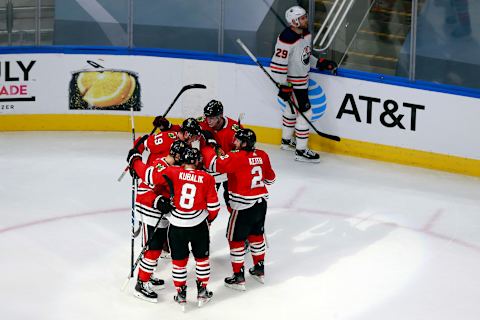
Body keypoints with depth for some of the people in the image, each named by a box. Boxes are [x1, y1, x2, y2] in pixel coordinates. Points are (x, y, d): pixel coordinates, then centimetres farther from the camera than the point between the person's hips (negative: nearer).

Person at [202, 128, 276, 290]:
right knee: (256, 235, 24)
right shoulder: (262, 155, 2)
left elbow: (215, 164, -26)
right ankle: (259, 270, 36)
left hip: (244, 206, -7)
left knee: (235, 239, 6)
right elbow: (270, 178, 14)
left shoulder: (236, 157, -19)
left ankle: (238, 277, 9)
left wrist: (207, 147, -11)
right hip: (261, 203, 7)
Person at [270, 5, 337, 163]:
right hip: (292, 82, -10)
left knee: (292, 108, 24)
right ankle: (301, 151, 2)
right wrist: (284, 86, -23)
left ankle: (287, 140, 44)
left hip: (302, 80, 10)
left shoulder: (306, 34, 0)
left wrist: (321, 63, 5)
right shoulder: (287, 39, -28)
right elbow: (278, 64, -26)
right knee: (305, 113, -6)